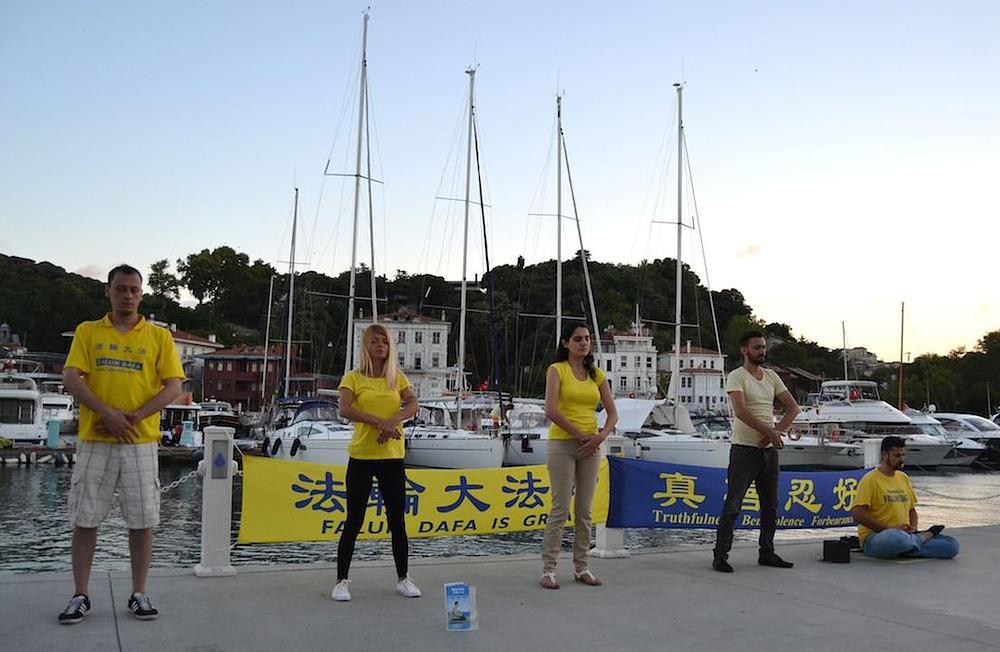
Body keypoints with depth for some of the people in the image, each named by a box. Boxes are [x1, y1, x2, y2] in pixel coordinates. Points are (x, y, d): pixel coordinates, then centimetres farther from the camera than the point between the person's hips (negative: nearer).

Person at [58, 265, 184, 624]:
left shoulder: (159, 336, 6)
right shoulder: (87, 332, 8)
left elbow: (173, 386, 0)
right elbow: (71, 378, -3)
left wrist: (136, 415, -13)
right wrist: (106, 412, -17)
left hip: (141, 440, 0)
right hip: (94, 439, 0)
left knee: (142, 519, 2)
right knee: (85, 518, 4)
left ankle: (139, 594, 14)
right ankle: (80, 596, 16)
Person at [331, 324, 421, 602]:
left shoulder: (398, 378, 9)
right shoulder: (353, 378, 0)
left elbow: (413, 405, -6)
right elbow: (345, 410, -16)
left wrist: (394, 419, -24)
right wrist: (379, 422, -25)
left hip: (392, 456, 3)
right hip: (361, 456, -3)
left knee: (397, 520, 8)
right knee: (354, 521, 2)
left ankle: (403, 579, 20)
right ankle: (342, 581, 12)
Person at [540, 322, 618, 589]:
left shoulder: (597, 374, 11)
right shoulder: (557, 369, -3)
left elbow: (613, 413, 10)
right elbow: (551, 411, -14)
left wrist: (600, 436, -8)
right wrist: (580, 435, -13)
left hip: (591, 446, 5)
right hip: (562, 444, -5)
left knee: (585, 510, 8)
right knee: (560, 509, -5)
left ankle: (582, 567, 17)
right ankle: (548, 569, 3)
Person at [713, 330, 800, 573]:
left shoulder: (771, 377, 12)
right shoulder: (736, 377, -8)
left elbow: (793, 407, 10)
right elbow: (741, 411, -22)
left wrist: (777, 432, -5)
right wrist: (770, 432, -20)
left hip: (769, 450, 7)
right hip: (744, 450, -7)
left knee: (770, 505, 14)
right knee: (733, 505, -6)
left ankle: (766, 553, 25)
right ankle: (720, 556, -2)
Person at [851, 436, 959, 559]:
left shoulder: (903, 477, 15)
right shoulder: (870, 480, -8)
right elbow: (857, 514, -18)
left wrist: (913, 528, 1)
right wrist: (889, 528, -20)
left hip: (905, 535, 6)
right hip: (874, 538, -6)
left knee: (952, 546, -10)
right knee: (895, 538, -41)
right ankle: (926, 536, -11)